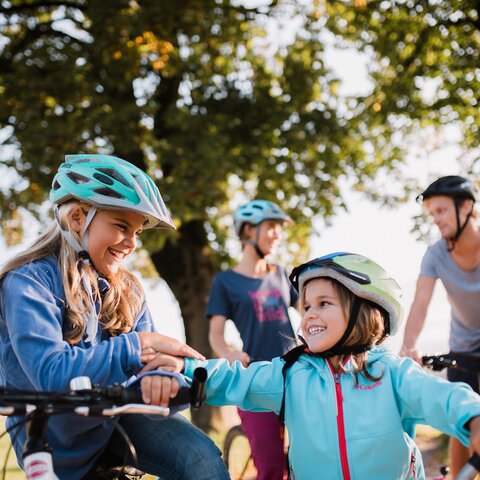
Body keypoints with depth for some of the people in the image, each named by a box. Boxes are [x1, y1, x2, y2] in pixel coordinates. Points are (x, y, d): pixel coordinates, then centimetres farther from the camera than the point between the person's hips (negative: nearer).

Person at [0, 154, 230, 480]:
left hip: (116, 414, 4)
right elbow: (50, 373, -28)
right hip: (60, 444, -4)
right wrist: (137, 345, -29)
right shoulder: (28, 282, -16)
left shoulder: (127, 290, 3)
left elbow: (150, 353, -6)